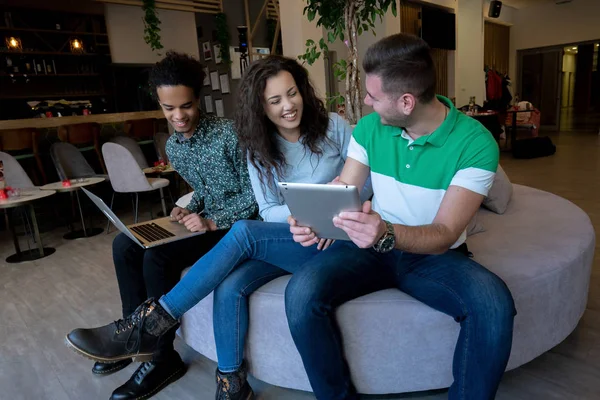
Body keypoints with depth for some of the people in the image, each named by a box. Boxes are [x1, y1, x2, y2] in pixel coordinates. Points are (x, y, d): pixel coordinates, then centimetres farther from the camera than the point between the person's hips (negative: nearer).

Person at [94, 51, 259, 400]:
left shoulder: (229, 133, -17)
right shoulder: (173, 146, 6)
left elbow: (255, 194, -17)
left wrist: (213, 222, -25)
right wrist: (189, 211, -4)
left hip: (237, 224, -8)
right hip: (207, 220, 8)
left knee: (157, 255, -25)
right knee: (124, 244, -4)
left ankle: (163, 357, -7)